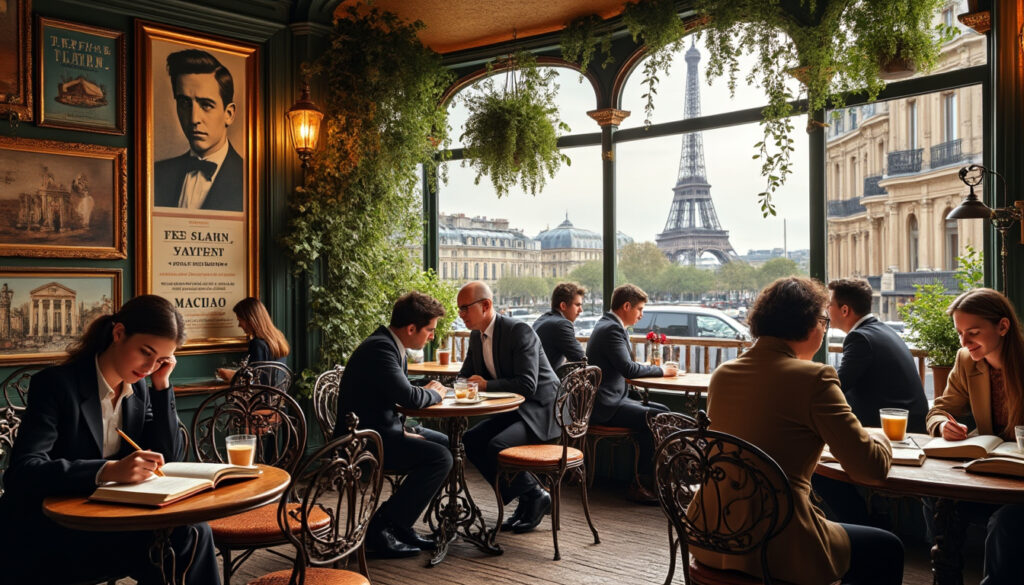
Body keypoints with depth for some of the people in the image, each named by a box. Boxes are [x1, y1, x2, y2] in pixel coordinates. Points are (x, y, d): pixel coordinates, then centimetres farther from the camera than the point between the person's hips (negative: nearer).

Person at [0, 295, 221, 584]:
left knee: (194, 532, -22)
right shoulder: (55, 384, -13)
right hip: (42, 535, -6)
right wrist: (108, 470, -40)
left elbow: (168, 459, 2)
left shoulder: (140, 391, 6)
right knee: (182, 539, -25)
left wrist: (162, 385, -5)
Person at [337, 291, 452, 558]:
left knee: (447, 443, 15)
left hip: (381, 428, 11)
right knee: (439, 457, -20)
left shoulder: (390, 345, 11)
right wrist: (434, 393, -7)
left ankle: (398, 523, 15)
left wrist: (404, 431, -1)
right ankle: (379, 530, -10)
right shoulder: (380, 347, -21)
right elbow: (408, 396, -28)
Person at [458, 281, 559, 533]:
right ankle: (525, 499, 3)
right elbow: (465, 377, 15)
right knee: (471, 440, -8)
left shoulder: (519, 331, -20)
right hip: (511, 410, 9)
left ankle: (535, 496, -1)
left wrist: (487, 385, -24)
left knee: (497, 446, -27)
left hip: (540, 410, -9)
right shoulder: (476, 337, 7)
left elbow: (527, 386, -27)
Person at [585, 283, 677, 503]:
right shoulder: (611, 329, -15)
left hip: (612, 400, 11)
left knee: (663, 411, 6)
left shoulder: (611, 326, 18)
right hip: (604, 406, -11)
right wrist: (661, 370, -8)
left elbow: (625, 367, 21)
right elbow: (628, 369, -22)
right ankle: (640, 485, -13)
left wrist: (653, 369, 6)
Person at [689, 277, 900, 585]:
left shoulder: (722, 374, 4)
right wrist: (880, 439, 12)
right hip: (775, 549, -7)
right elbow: (872, 467, -10)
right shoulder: (814, 377, -14)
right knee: (888, 551, 18)